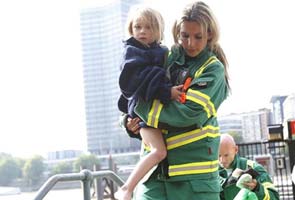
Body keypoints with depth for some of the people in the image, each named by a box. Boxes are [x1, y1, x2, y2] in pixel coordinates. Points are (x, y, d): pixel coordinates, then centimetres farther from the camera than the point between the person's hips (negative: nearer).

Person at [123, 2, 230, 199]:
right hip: (155, 166, 4)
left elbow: (191, 111, -15)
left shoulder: (213, 69, -2)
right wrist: (130, 121, -2)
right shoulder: (167, 59, 10)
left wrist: (142, 107, -8)